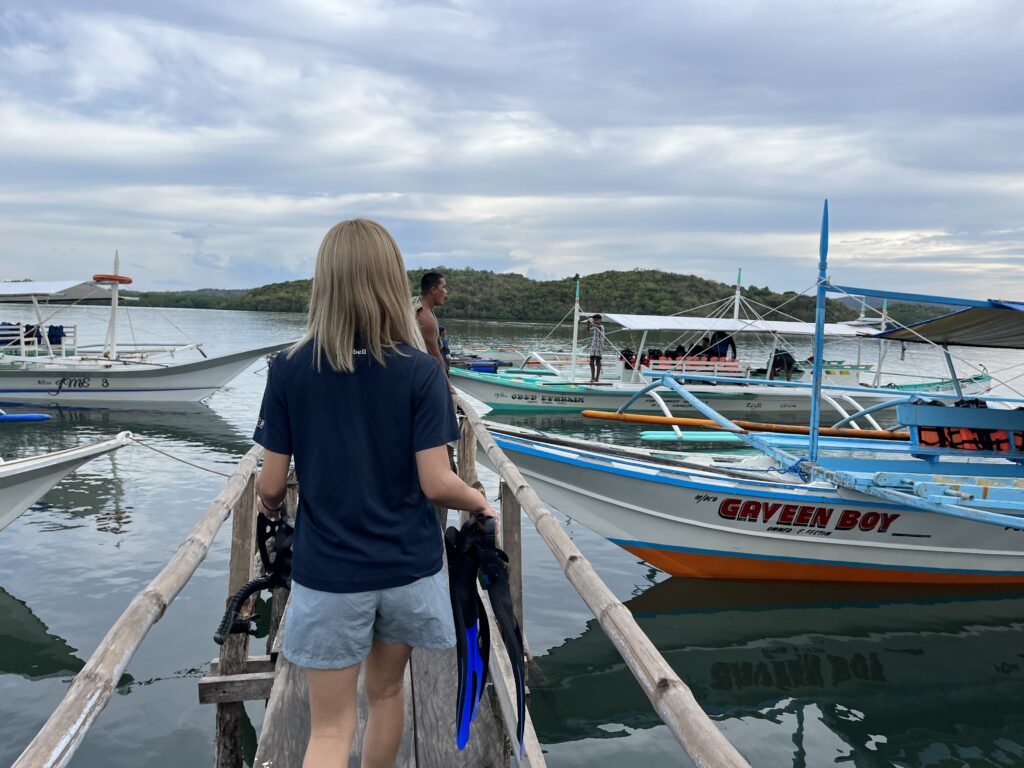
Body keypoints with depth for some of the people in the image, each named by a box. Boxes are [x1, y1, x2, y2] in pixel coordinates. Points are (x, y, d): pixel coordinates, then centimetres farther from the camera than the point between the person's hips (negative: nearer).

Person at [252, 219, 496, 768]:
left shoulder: (289, 370, -9)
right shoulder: (421, 372, -12)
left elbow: (271, 485, -6)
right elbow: (436, 483, -14)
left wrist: (267, 504, 18)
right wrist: (478, 502, 8)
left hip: (327, 574, 0)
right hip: (408, 568, 1)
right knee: (386, 692, 24)